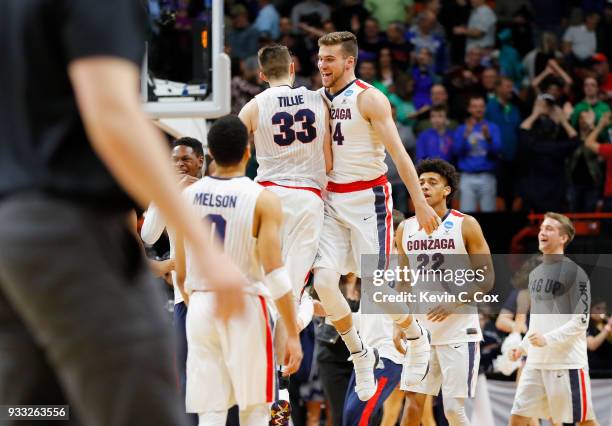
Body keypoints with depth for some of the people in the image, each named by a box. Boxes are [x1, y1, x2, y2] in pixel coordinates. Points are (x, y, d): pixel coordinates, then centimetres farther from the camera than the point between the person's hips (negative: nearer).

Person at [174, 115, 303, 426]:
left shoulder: (187, 196, 4)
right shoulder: (263, 200, -8)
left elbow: (181, 274, 10)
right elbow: (275, 273, -14)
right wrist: (292, 334, -11)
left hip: (200, 307, 3)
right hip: (245, 307, -3)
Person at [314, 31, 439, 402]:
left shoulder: (369, 99, -12)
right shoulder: (319, 99, 8)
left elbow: (399, 152, -15)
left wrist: (420, 203, -20)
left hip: (368, 197, -6)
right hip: (332, 200, 6)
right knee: (324, 280, -9)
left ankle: (417, 339, 25)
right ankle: (361, 357, 9)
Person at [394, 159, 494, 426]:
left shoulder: (465, 225, -4)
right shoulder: (406, 229, 10)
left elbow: (487, 278, -5)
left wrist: (454, 303, -19)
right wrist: (399, 326, 9)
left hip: (458, 331, -5)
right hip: (421, 331, 5)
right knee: (413, 402, 1)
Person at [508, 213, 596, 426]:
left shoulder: (574, 272, -8)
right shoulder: (535, 274, 16)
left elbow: (580, 321, -13)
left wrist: (548, 340, -20)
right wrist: (522, 347, 14)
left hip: (567, 362, -7)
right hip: (536, 362, 7)